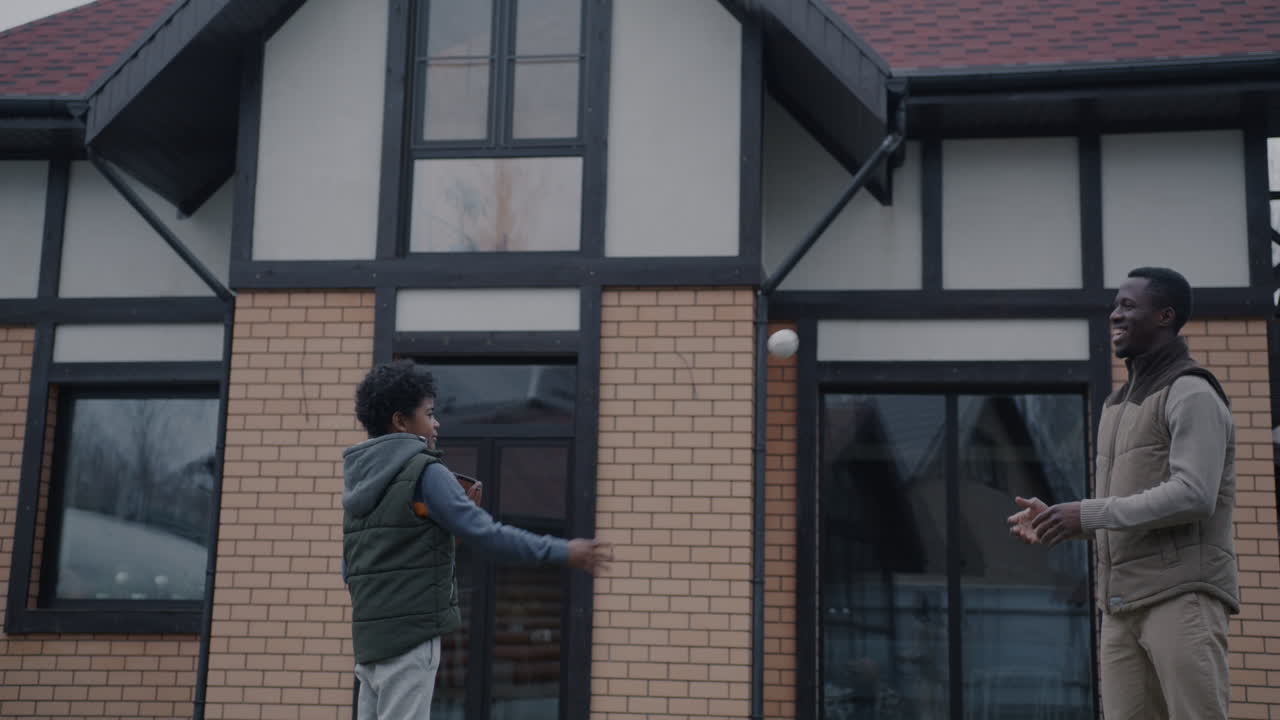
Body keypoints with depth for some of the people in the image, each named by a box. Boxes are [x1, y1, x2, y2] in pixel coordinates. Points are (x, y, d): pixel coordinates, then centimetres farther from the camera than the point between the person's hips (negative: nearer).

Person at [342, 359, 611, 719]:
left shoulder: (360, 479, 15)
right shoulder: (424, 472, -10)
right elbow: (485, 534, -15)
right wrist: (562, 551, -9)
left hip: (370, 635, 8)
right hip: (411, 634, -8)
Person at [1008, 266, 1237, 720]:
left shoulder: (1192, 394, -6)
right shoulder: (1119, 405, 22)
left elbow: (1193, 496, -19)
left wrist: (1087, 515, -18)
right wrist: (1056, 519, 9)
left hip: (1184, 596, -8)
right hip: (1125, 605, 8)